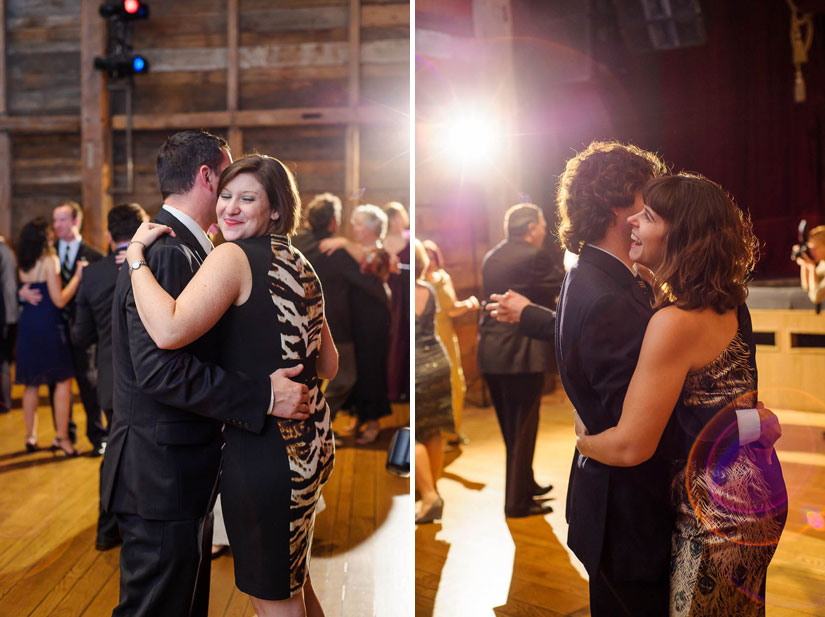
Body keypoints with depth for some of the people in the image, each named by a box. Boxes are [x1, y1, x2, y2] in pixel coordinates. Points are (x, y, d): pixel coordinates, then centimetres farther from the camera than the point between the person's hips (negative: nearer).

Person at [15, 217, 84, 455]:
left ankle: (31, 436, 20)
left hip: (27, 325, 7)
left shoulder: (24, 265, 8)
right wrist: (77, 276, -11)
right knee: (63, 381, 0)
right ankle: (61, 437, -1)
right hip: (48, 326, -7)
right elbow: (60, 300, -15)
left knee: (31, 383, 13)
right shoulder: (49, 261, -12)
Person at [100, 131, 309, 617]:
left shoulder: (186, 249, 13)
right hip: (161, 480, -10)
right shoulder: (169, 253, -20)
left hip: (180, 472, 10)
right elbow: (160, 369, -27)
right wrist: (263, 397, -25)